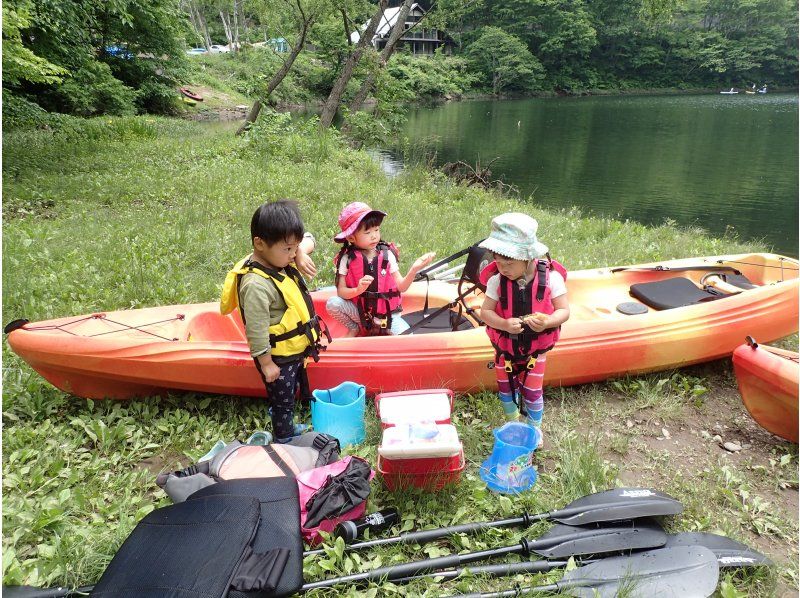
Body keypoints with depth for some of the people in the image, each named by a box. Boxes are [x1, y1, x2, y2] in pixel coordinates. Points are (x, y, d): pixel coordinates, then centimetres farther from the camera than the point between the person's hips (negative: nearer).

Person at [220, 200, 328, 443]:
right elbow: (256, 330, -28)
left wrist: (302, 253, -13)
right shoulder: (256, 284, -32)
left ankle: (288, 428, 50)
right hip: (278, 358, -9)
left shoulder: (278, 258, -5)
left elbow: (308, 239, 8)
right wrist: (266, 364, -20)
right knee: (282, 401, 14)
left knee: (290, 394, 29)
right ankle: (284, 441, 35)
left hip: (294, 350, 9)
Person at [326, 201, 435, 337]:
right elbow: (341, 291, -9)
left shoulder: (386, 255, -4)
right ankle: (354, 329, 3)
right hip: (360, 312, 1)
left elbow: (401, 287, -7)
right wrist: (358, 290, -29)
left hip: (386, 312, 0)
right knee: (333, 303, -24)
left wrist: (414, 270, -24)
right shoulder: (348, 259, -7)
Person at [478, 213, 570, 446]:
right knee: (506, 387, 18)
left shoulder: (550, 277, -20)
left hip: (535, 349, -2)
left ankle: (534, 429, 38)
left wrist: (547, 321, -35)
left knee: (532, 392, 9)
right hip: (505, 347, 2)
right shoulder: (496, 280, -17)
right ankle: (512, 423, 47)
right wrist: (504, 324, -33)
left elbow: (564, 310, -13)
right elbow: (485, 311, -13)